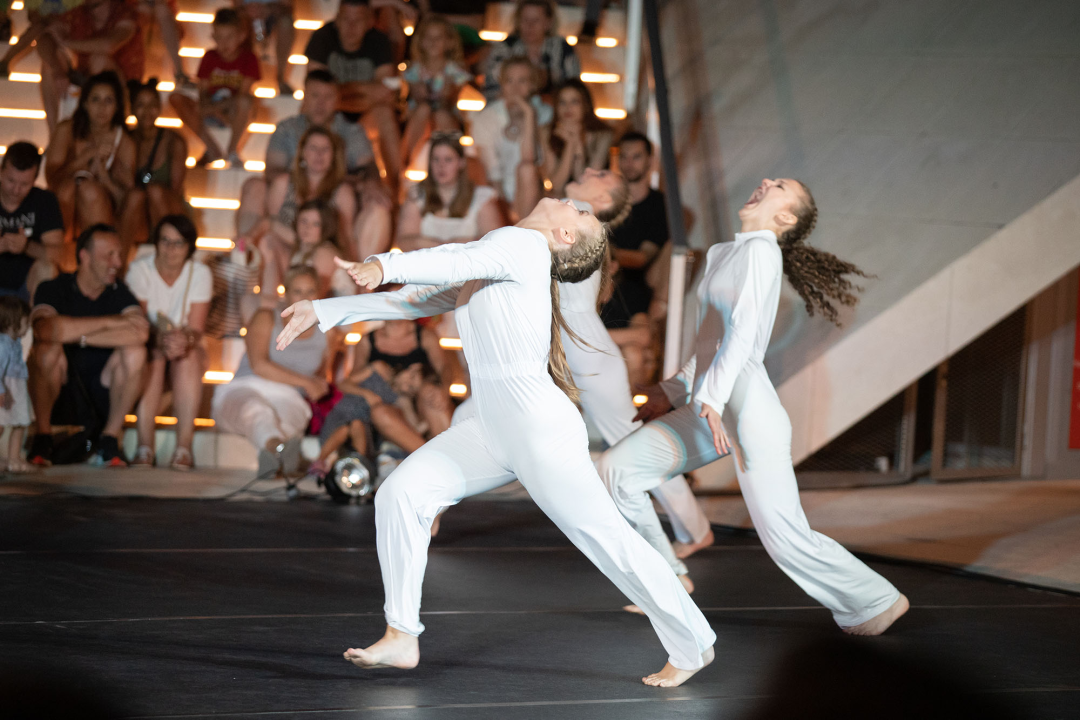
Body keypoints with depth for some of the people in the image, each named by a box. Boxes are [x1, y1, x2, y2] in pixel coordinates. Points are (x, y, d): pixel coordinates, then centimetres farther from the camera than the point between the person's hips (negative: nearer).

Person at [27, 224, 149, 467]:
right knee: (47, 348, -30)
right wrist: (109, 322, -24)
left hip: (102, 396, 2)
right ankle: (43, 436, -15)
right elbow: (45, 329, -29)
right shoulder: (54, 289, -5)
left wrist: (77, 335, -22)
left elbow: (141, 333, -20)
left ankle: (109, 439, -10)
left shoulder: (119, 292, 2)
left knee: (135, 353, -23)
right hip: (58, 392, -2)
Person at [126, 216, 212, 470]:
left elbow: (196, 328, -13)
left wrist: (186, 340, -38)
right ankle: (144, 448, -42)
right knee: (154, 358, -35)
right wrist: (161, 341, -39)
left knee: (187, 358, -34)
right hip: (147, 345, -1)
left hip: (189, 349, 1)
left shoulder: (200, 273, -5)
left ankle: (184, 449, -39)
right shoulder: (139, 270, -8)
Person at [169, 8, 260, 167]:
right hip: (211, 111, 4)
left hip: (236, 114, -4)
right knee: (175, 98, -20)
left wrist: (211, 108, -23)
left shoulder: (248, 58, -8)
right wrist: (217, 113, -22)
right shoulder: (210, 57, 2)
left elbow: (243, 95, -15)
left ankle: (233, 151, -17)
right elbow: (203, 92, 0)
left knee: (248, 99, -38)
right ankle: (212, 148, -14)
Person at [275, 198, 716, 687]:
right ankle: (401, 638, 4)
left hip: (540, 427, -8)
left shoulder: (523, 246, -9)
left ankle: (692, 646, 12)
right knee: (401, 493, -2)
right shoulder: (487, 253, 15)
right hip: (493, 431, 8)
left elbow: (460, 264, -27)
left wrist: (387, 265, -41)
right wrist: (323, 312, 15)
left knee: (605, 537, -2)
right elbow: (414, 301, 19)